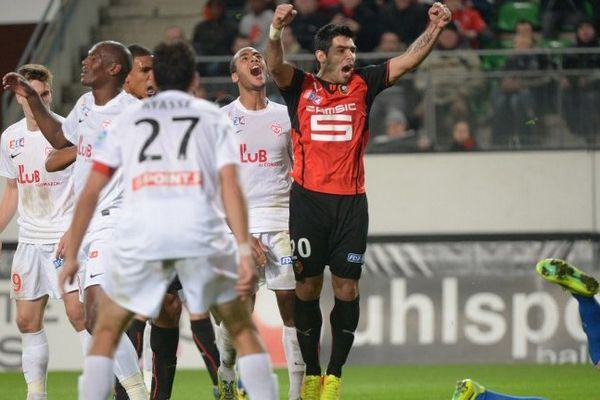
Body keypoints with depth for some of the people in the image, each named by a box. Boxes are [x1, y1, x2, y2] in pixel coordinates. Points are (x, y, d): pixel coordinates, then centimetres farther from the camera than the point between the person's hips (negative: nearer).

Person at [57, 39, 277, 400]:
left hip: (140, 235, 1)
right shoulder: (213, 117, 18)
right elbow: (230, 186, 3)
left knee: (107, 331, 19)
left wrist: (71, 255, 21)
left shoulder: (129, 118, 22)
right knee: (243, 330, 15)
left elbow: (91, 192, 17)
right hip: (201, 233, -1)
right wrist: (245, 252, -3)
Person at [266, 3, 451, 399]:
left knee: (347, 289, -1)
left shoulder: (363, 85, 9)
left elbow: (408, 61, 4)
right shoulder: (300, 87, 3)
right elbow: (275, 65, -15)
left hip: (351, 202, 2)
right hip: (308, 199, -2)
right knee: (308, 287, 2)